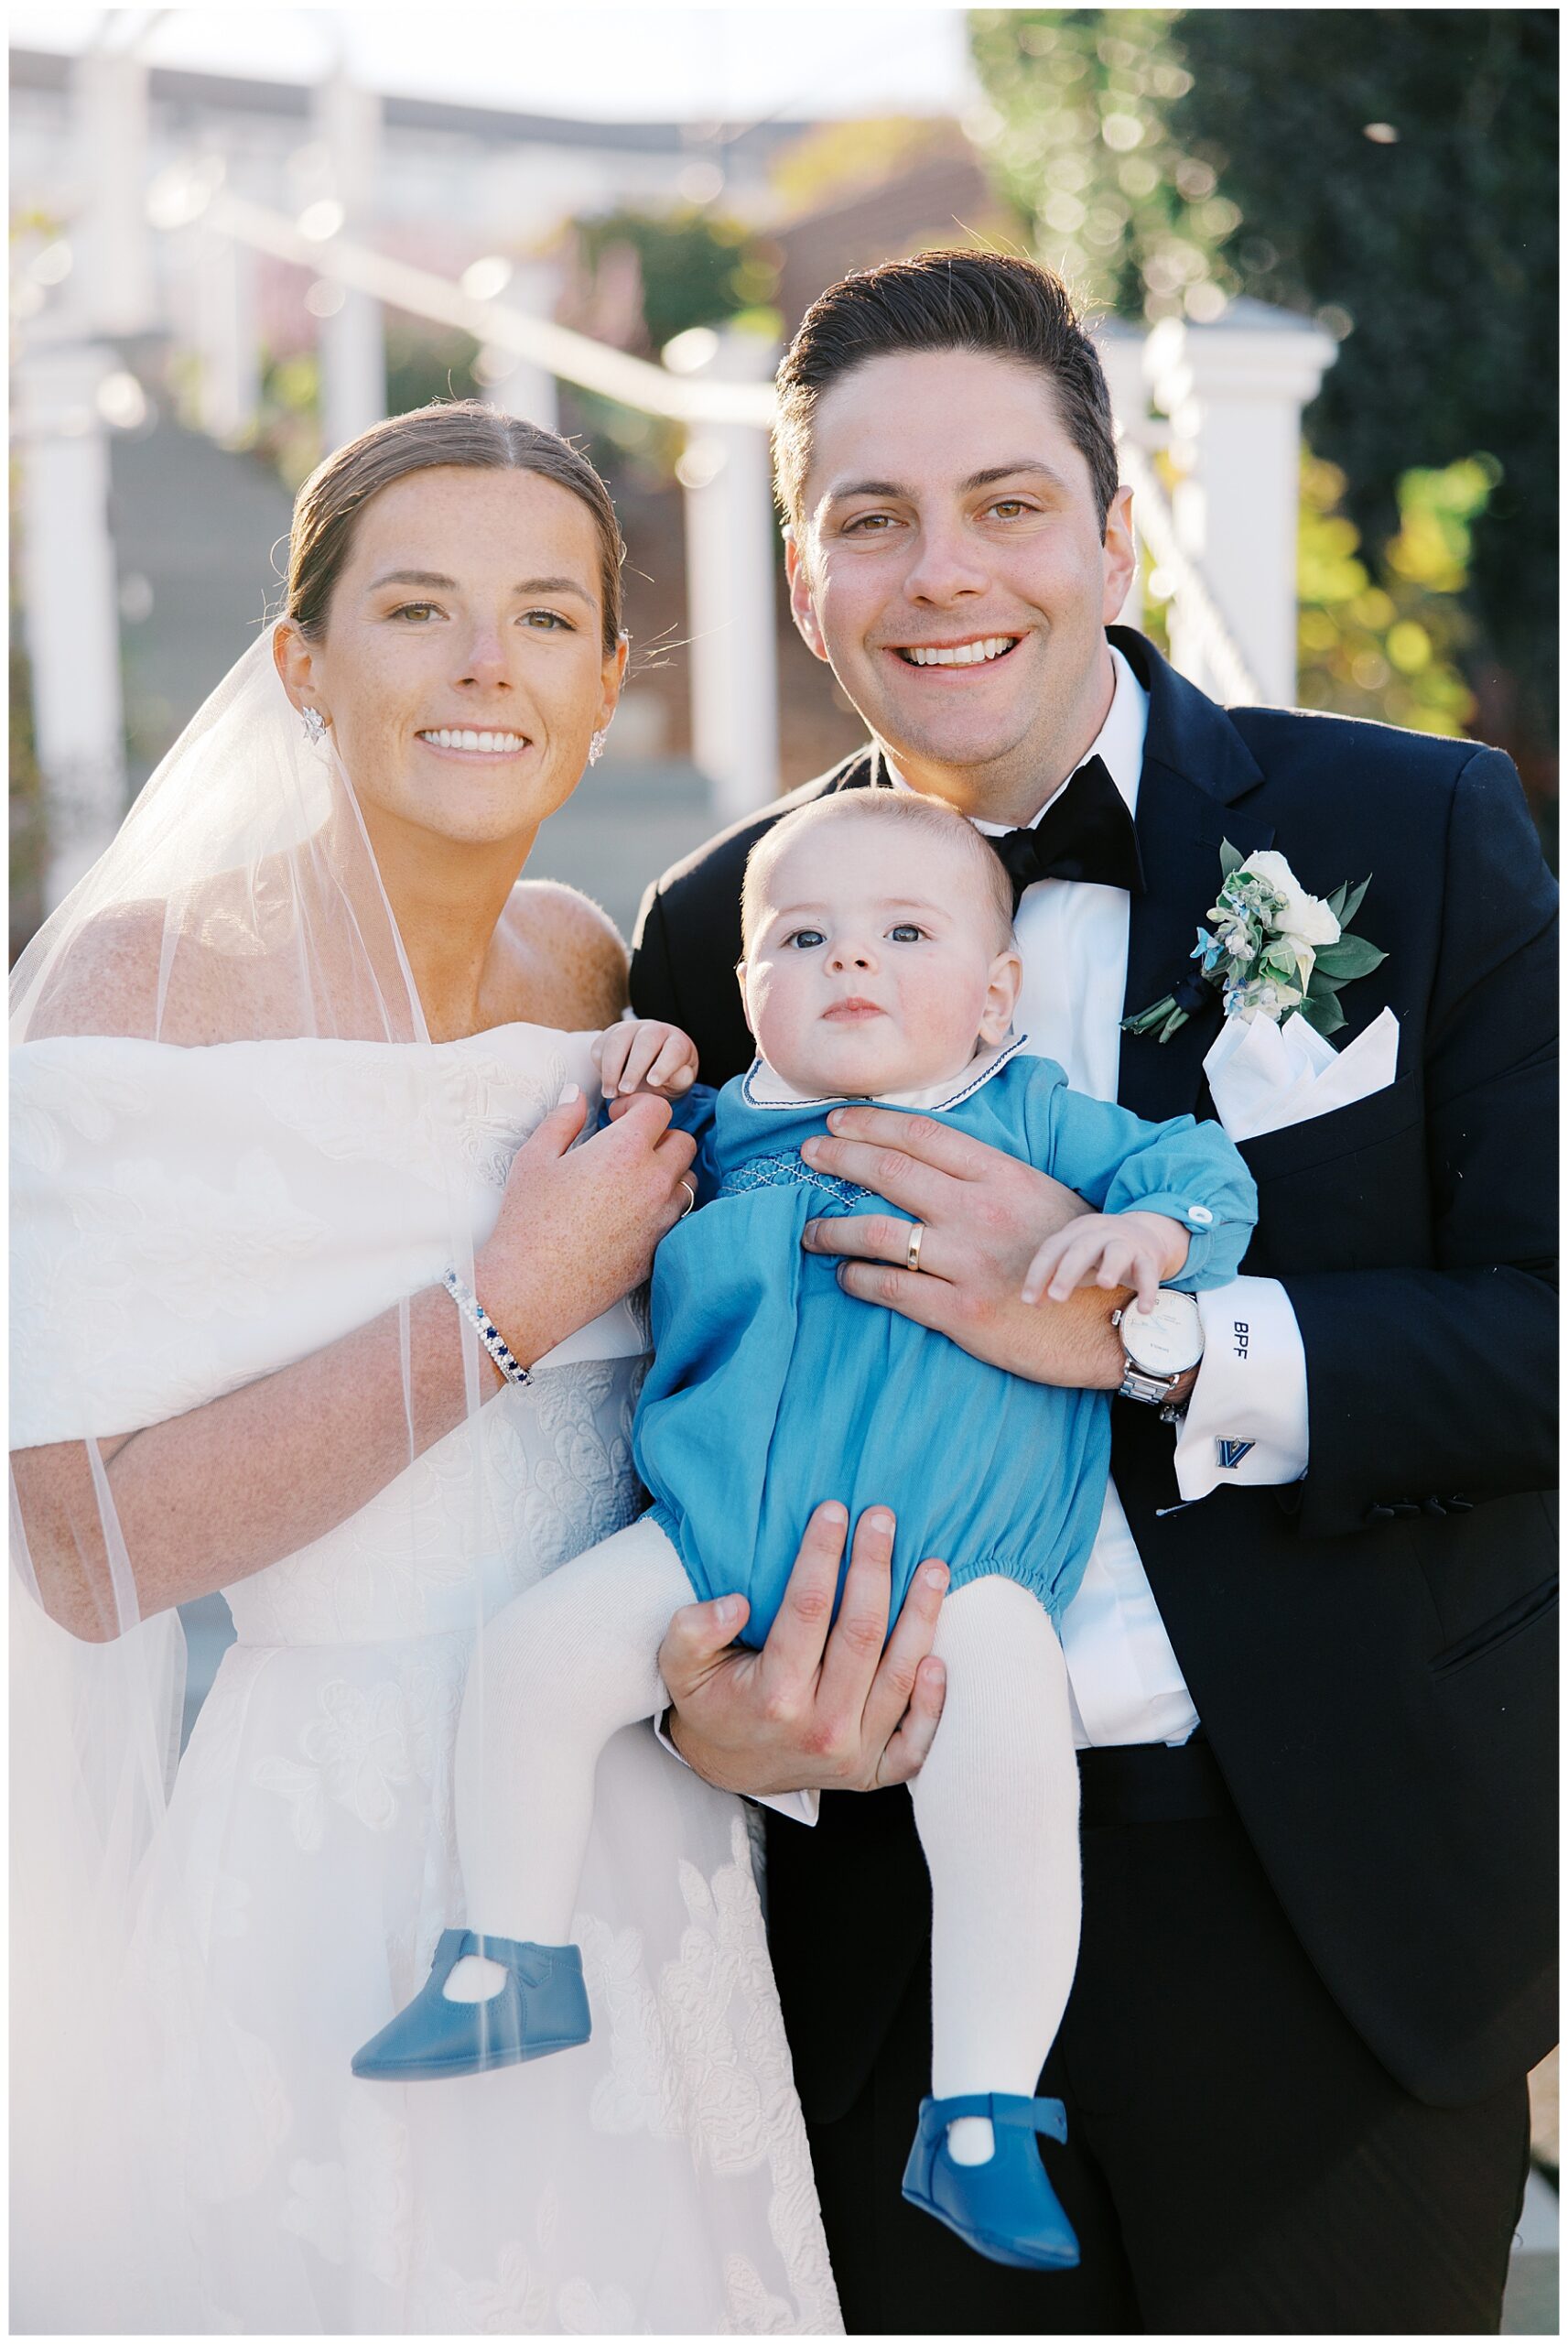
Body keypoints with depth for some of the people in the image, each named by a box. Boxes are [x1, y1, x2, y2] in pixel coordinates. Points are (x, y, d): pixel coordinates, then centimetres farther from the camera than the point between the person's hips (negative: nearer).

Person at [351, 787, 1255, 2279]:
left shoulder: (1034, 1121, 8)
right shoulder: (723, 1135, 15)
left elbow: (1201, 1171, 7)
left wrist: (1146, 1232, -15)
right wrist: (639, 1102, 12)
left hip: (954, 1556, -3)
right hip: (719, 1536, 3)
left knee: (1009, 1778, -25)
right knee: (536, 1650, -13)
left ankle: (979, 2122, -9)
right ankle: (514, 1968, 6)